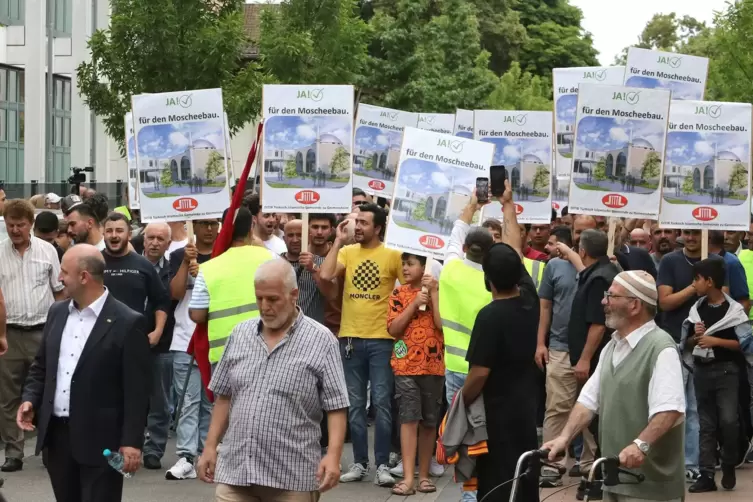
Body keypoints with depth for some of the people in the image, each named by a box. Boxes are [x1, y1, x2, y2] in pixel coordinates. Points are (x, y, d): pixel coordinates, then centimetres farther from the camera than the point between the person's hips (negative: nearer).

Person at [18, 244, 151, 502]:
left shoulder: (127, 323, -11)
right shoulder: (57, 312, 10)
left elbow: (136, 389, -12)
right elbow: (41, 365, 18)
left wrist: (132, 441, -15)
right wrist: (30, 398, 0)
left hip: (100, 439, -6)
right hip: (56, 433, 6)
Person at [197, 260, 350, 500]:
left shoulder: (321, 341, -4)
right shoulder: (240, 334, 9)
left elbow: (336, 406, -7)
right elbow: (224, 397, 16)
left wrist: (333, 455, -18)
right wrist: (210, 446, 11)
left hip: (292, 478, -3)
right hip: (235, 471, 3)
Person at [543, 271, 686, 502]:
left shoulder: (660, 348, -15)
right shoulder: (612, 347, 14)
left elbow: (670, 409, -26)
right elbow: (589, 399, 13)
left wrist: (640, 444, -39)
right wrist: (565, 437, 0)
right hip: (615, 475, 8)